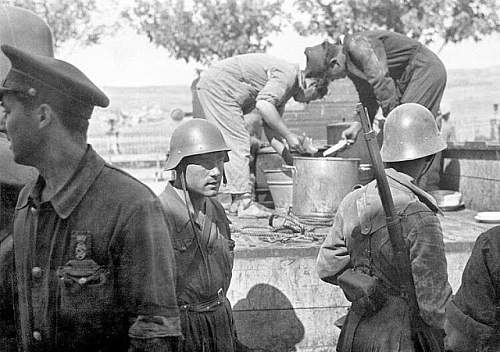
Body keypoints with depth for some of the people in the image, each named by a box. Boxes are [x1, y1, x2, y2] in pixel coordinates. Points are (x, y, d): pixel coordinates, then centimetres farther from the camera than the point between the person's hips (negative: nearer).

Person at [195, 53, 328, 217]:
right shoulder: (288, 74, -13)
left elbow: (270, 125, 21)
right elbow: (263, 104, -27)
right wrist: (288, 135, -22)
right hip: (218, 85, -11)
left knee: (235, 142, 10)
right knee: (237, 143, -12)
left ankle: (237, 202, 10)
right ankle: (243, 203, -12)